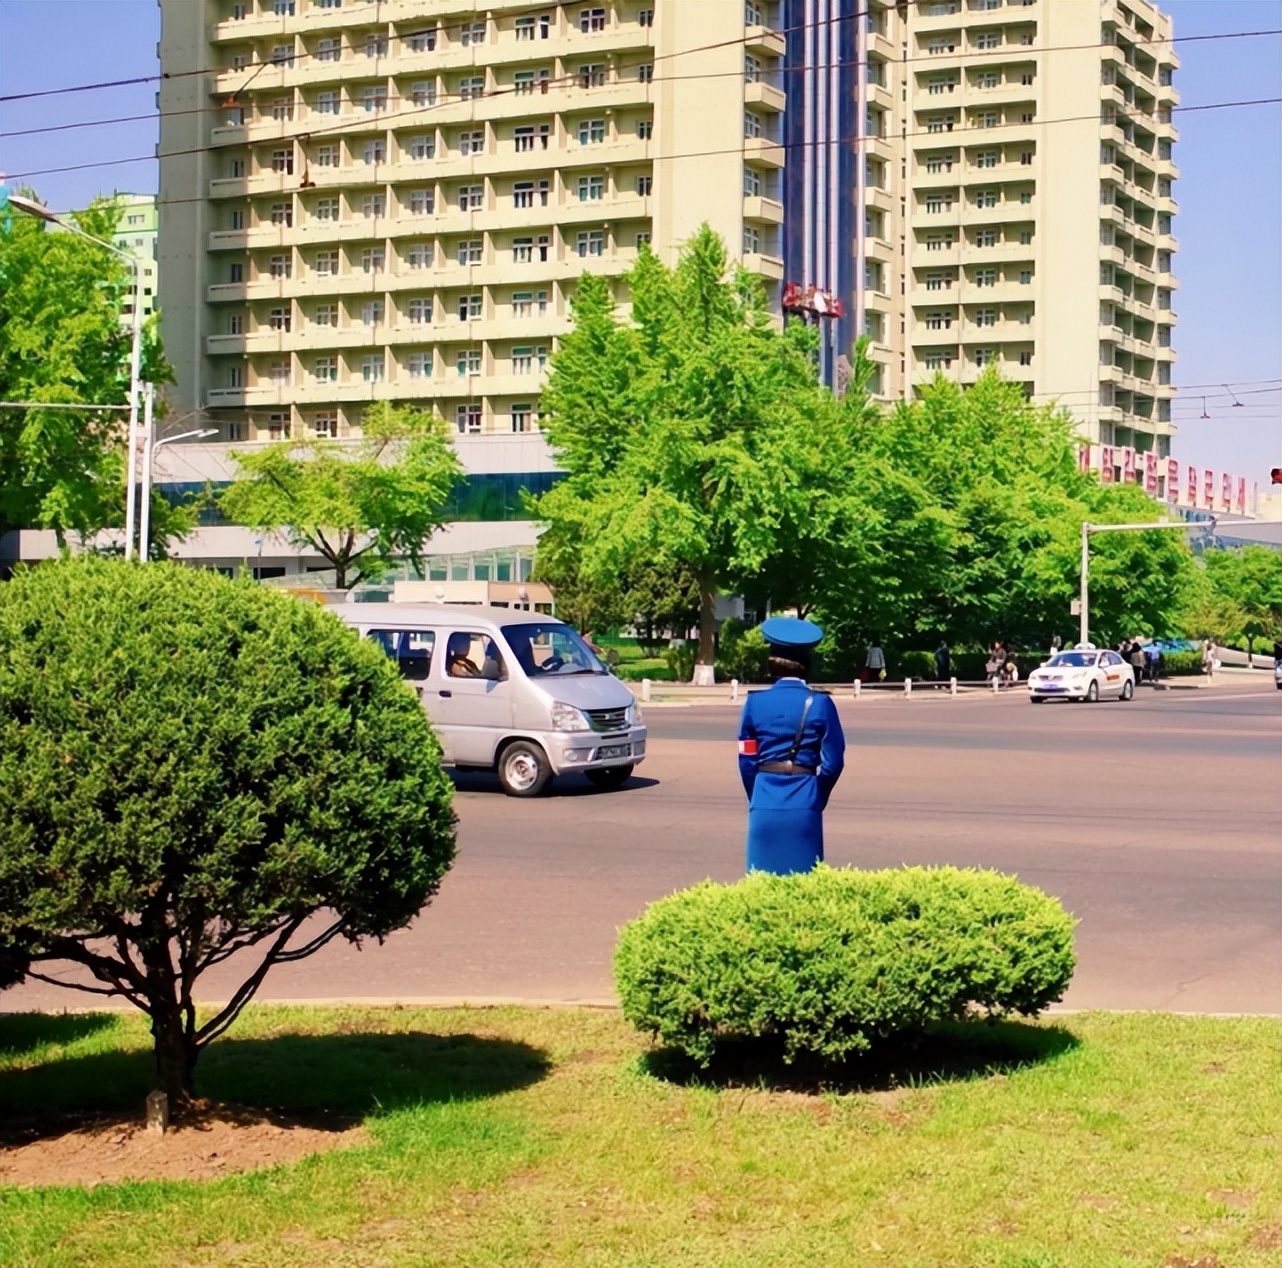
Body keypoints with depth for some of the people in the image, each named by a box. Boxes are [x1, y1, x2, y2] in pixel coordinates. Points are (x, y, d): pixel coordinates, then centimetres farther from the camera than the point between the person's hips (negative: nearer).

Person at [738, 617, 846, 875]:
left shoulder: (755, 702, 0)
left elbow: (747, 760, 3)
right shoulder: (820, 704, -4)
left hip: (765, 803, 1)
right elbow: (832, 762, -3)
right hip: (803, 805, -1)